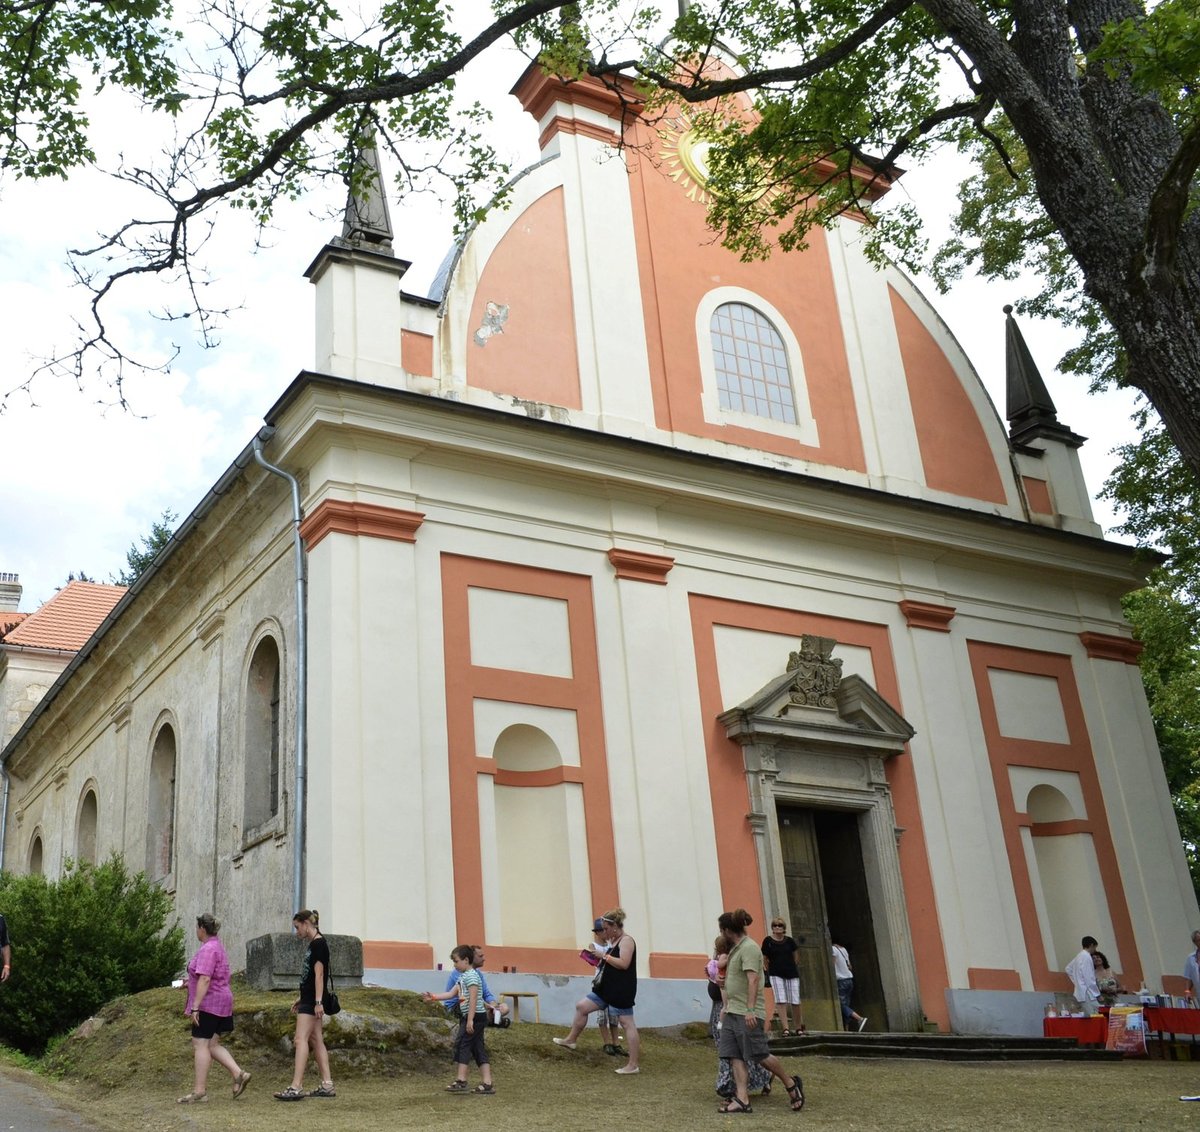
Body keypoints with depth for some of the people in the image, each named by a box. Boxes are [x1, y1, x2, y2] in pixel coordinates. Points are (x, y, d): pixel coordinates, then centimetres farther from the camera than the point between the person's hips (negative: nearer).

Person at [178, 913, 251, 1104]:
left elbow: (205, 980, -24)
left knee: (201, 1045, -5)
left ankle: (199, 1090, -3)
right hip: (220, 1003, 10)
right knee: (212, 1045, 12)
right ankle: (238, 1074, 2)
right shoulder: (217, 946, 17)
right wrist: (191, 982, 32)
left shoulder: (208, 949, -17)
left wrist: (195, 1007, -25)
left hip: (208, 1003, -10)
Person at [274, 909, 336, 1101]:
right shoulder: (313, 944, 16)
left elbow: (319, 974, -19)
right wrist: (301, 999, 25)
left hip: (313, 1000, -10)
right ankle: (327, 1085, 11)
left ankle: (296, 1087, -16)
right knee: (316, 1040, 10)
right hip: (309, 998, 10)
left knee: (301, 1040, -12)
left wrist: (318, 1002, -23)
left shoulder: (318, 943, -14)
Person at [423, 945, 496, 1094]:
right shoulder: (463, 976, 17)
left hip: (475, 1016, -10)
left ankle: (461, 1081, -3)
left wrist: (470, 1020, -22)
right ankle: (487, 1084, 5)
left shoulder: (471, 976, -13)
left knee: (462, 1044, -7)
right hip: (468, 1016, 10)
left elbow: (473, 999, -19)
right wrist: (434, 997, 9)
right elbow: (451, 993, 16)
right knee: (478, 1049, 6)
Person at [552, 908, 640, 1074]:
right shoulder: (614, 942, 16)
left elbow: (623, 963, -25)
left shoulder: (627, 940, -13)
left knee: (627, 1024, -7)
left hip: (621, 991, -10)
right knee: (581, 1006, 13)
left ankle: (633, 1065, -4)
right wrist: (599, 960, 7)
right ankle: (571, 1040, 28)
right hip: (607, 989, 10)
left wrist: (604, 956, -17)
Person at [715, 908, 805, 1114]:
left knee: (759, 1054, -4)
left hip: (747, 1014, -9)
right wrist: (726, 1007, 23)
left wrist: (750, 1010, -27)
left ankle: (791, 1084, 14)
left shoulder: (749, 948, -13)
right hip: (732, 1012, 9)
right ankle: (741, 1099, -3)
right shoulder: (735, 949, 17)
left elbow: (753, 980, -21)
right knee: (735, 1056, 0)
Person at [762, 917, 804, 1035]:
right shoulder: (768, 941, -2)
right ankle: (786, 1029, -11)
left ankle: (798, 1028, 17)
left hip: (792, 974, 2)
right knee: (781, 1001, -11)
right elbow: (765, 959, 6)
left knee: (795, 1002, 1)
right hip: (776, 975, -2)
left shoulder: (789, 941, 4)